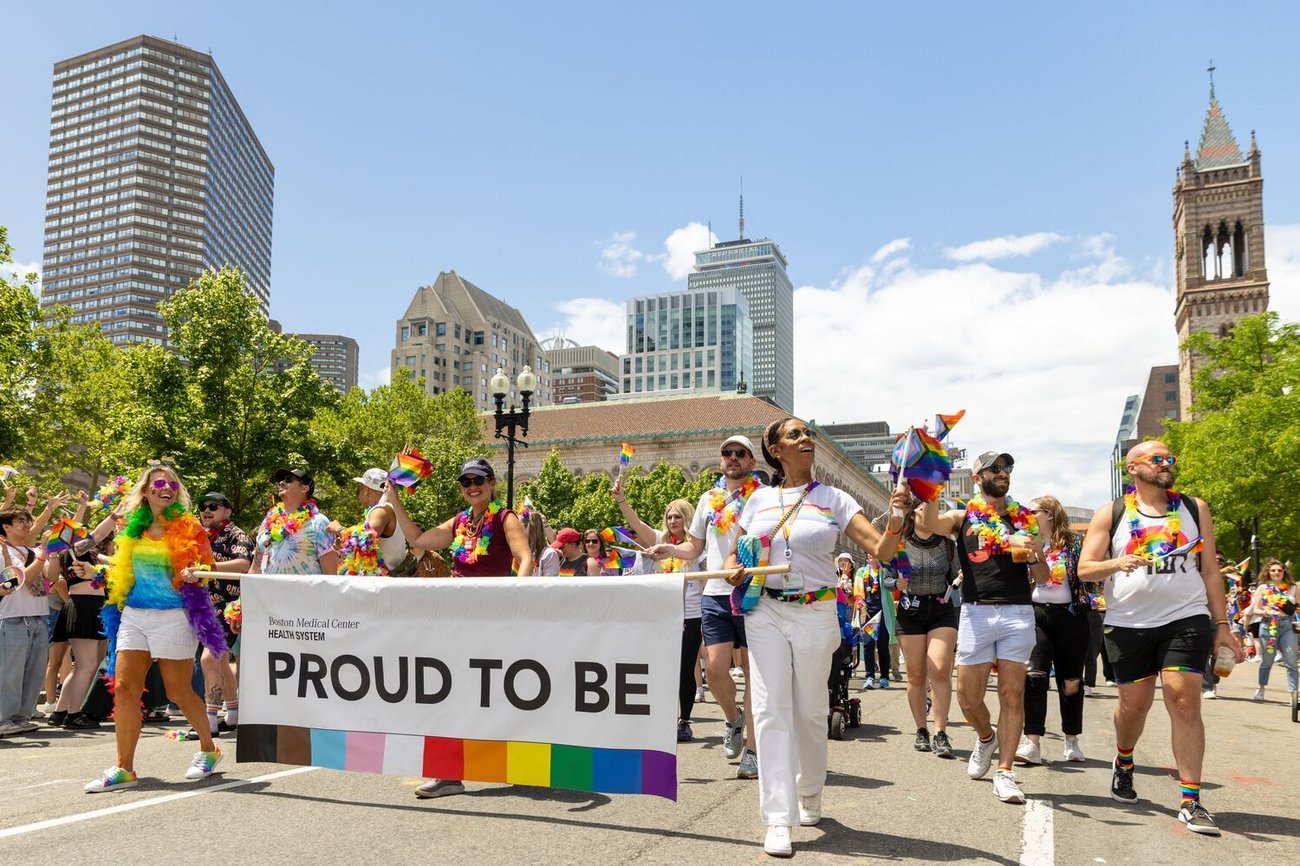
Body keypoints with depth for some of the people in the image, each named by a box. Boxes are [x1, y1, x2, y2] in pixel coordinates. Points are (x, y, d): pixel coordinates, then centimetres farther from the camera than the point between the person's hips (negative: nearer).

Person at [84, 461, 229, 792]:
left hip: (173, 617, -5)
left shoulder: (189, 528, -3)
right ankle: (124, 769, 6)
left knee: (179, 691, 2)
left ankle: (209, 749, 23)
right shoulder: (133, 529, 10)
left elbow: (205, 567, -4)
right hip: (133, 615, 5)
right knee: (124, 687, -2)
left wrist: (194, 574, -24)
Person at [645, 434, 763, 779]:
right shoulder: (709, 499, 15)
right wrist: (669, 549, 4)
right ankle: (733, 719, 28)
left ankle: (752, 750, 8)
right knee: (715, 668, -2)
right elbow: (694, 547, 22)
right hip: (715, 595, 4)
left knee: (753, 670, 0)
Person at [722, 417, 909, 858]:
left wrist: (896, 523, -26)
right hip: (765, 611, 1)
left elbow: (881, 550, -7)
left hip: (816, 613, -1)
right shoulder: (759, 499, 6)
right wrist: (733, 571, -7)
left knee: (810, 712, 9)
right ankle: (779, 820, -1)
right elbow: (734, 553, 15)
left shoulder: (833, 500, 1)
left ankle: (810, 793, 35)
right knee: (771, 710, -5)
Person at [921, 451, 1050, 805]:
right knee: (967, 696, 3)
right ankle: (987, 737, 34)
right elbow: (933, 525, -15)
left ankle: (1005, 772, 6)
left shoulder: (1024, 518, 14)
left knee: (1012, 694, -2)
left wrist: (1037, 553, -7)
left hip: (1018, 613, 1)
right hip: (976, 612, -1)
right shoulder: (964, 516, 8)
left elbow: (1042, 578, 14)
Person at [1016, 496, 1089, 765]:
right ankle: (1032, 742, -14)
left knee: (1071, 679, 9)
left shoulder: (1074, 543, 0)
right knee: (1033, 676, -12)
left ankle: (1072, 740, 25)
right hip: (1036, 613, 2)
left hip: (1069, 616, -1)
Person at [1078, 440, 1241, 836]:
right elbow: (1085, 569, 0)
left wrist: (1221, 625, 5)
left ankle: (1191, 801, -4)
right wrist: (1117, 563, -21)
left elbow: (1210, 570, 10)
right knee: (1134, 703, 9)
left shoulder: (1194, 509, 9)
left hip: (1185, 619, 0)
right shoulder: (1111, 514, 3)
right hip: (1128, 624, 0)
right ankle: (1123, 762, 39)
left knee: (1184, 700, -10)